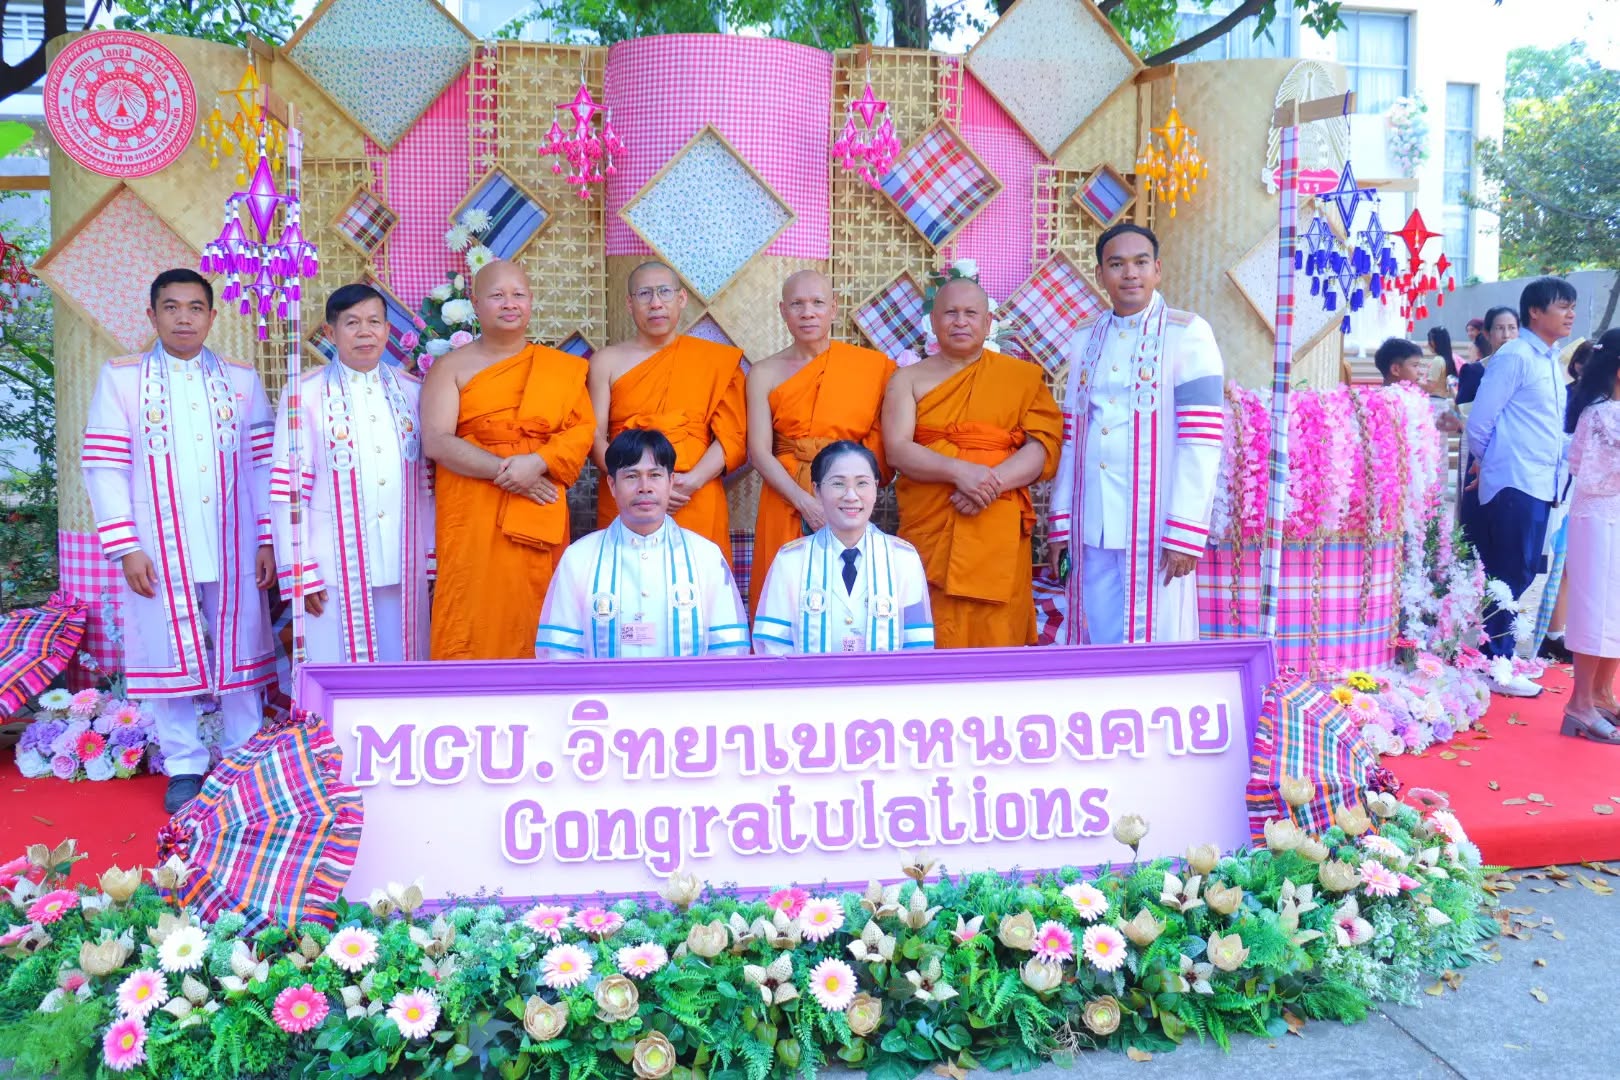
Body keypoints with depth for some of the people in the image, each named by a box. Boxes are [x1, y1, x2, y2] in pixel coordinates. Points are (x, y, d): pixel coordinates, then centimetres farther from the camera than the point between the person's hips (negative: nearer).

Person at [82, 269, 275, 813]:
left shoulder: (242, 379, 7)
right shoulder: (121, 377, 3)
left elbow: (263, 464, 5)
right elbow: (105, 466, -2)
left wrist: (269, 540, -1)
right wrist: (125, 547, -9)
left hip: (234, 550, 1)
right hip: (161, 553, -1)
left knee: (238, 655, 8)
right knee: (172, 655, 6)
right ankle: (184, 767, 19)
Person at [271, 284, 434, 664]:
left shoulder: (412, 392, 8)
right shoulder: (305, 396, -3)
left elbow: (428, 482, 10)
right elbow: (288, 491, -5)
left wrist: (433, 558, 7)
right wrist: (300, 571, -8)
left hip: (404, 569, 3)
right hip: (334, 571, -3)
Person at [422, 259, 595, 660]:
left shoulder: (561, 367, 11)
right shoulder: (451, 367, 4)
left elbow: (584, 428, 3)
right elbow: (436, 442, -6)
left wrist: (538, 463, -14)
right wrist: (504, 471, -14)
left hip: (540, 518, 2)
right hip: (474, 515, -2)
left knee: (535, 617, 2)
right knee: (477, 617, -4)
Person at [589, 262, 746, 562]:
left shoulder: (718, 360, 6)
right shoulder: (607, 362, 7)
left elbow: (732, 437, 2)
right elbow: (594, 438, 1)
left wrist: (692, 481, -14)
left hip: (696, 504, 0)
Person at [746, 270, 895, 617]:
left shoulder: (870, 365, 4)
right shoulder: (765, 374, 4)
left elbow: (887, 440, 2)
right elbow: (759, 452, -4)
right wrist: (805, 502, -16)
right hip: (785, 505, 0)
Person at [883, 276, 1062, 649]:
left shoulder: (1022, 376, 9)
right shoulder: (908, 379, 10)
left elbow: (1043, 446, 0)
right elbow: (897, 450, -3)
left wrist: (992, 482, -16)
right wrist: (959, 471, -19)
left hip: (998, 535, 0)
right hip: (928, 533, 0)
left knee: (994, 636, 0)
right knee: (928, 643, 0)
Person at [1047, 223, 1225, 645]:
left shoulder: (1188, 334, -3)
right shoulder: (1085, 340, 13)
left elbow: (1201, 440, -9)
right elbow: (1071, 439, 12)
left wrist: (1186, 532, -15)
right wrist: (1059, 525, 7)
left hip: (1155, 526, -4)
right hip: (1091, 526, 5)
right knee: (1096, 643, 9)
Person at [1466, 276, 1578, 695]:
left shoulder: (1551, 361, 17)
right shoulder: (1514, 357, -9)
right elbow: (1479, 421, -11)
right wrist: (1490, 464, 4)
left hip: (1540, 485, 8)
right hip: (1513, 483, -8)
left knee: (1516, 574, 11)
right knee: (1511, 575, -5)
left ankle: (1494, 658, 19)